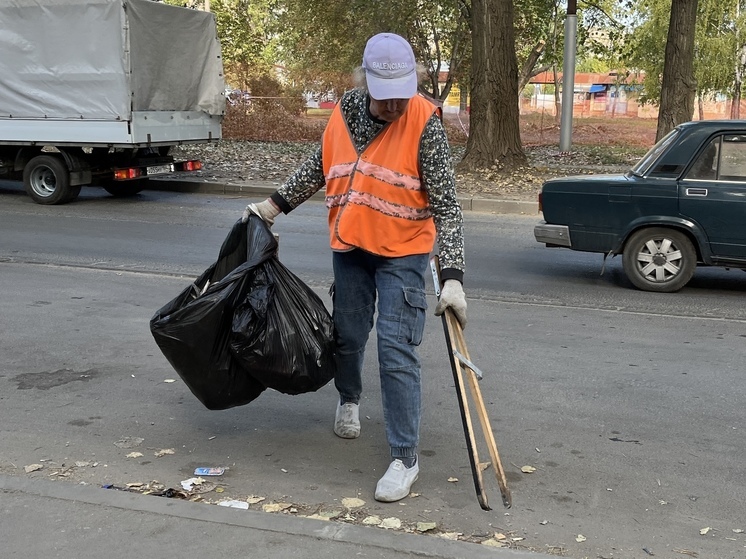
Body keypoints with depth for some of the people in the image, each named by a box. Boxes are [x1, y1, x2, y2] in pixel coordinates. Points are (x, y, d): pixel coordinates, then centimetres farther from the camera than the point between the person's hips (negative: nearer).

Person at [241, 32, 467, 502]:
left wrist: (453, 277, -27)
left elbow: (446, 204, -20)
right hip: (349, 246, 5)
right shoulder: (346, 110, -4)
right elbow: (321, 165, 15)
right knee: (348, 335, 17)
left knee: (397, 353, -9)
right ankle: (349, 399, 49)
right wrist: (276, 204, 13)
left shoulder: (425, 121, -18)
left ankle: (406, 458, 3)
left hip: (403, 252, -5)